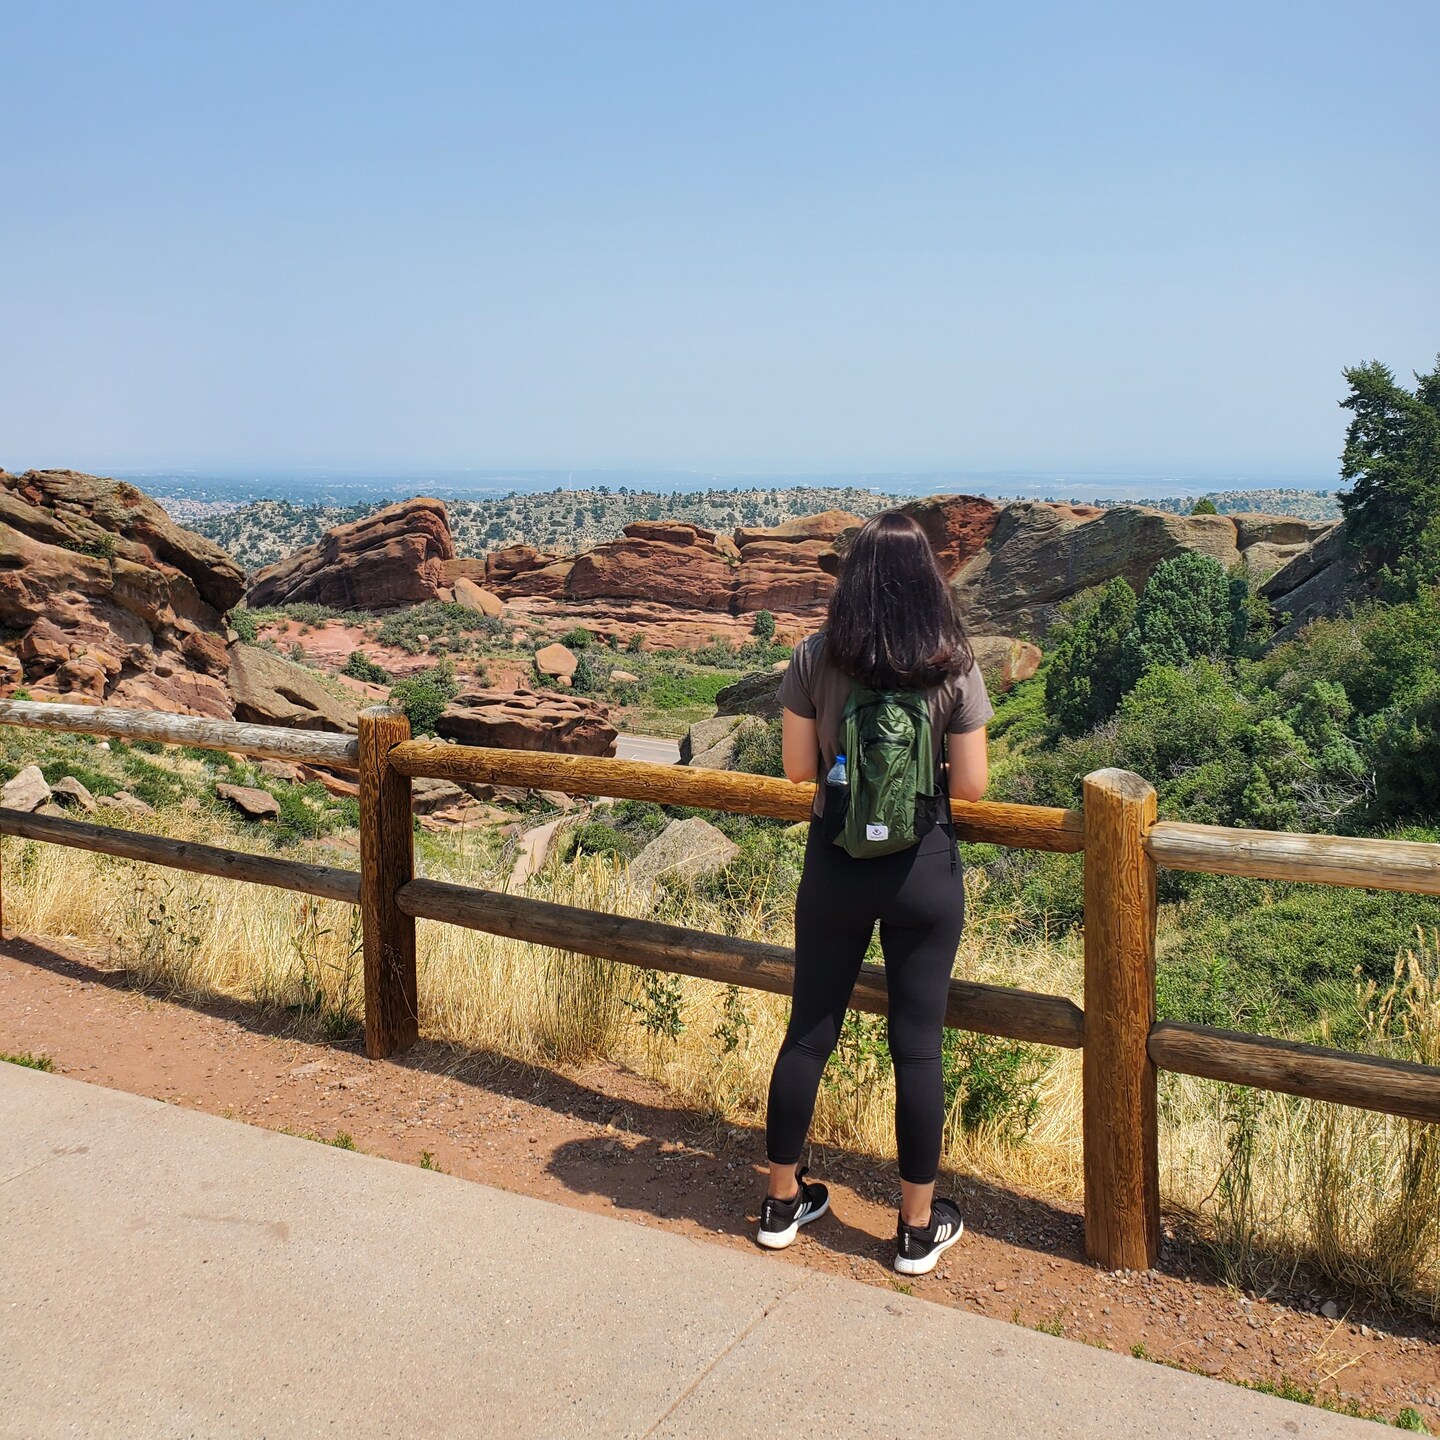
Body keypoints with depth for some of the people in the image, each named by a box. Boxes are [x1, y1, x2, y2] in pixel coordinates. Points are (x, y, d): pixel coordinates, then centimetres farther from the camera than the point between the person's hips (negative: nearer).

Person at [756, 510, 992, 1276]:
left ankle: (782, 1202, 29)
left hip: (836, 863, 2)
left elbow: (797, 767, -2)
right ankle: (919, 1228, 22)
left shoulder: (813, 661, -7)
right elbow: (971, 785, -8)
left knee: (809, 1031, 14)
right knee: (917, 1045, 9)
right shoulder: (954, 670, -10)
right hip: (923, 871, -1)